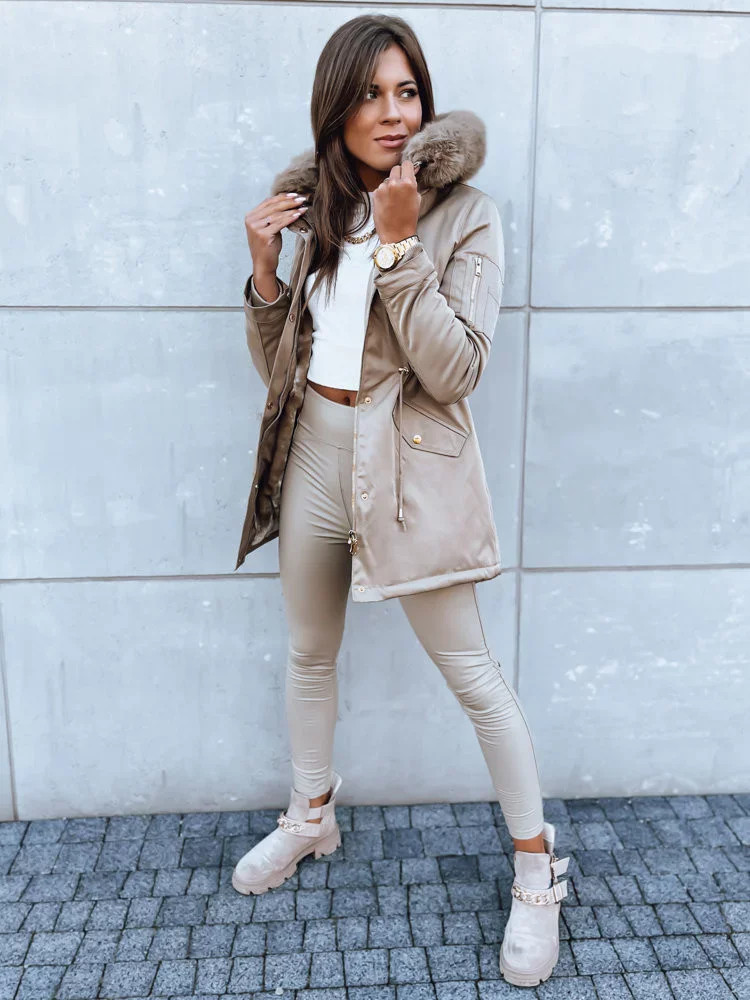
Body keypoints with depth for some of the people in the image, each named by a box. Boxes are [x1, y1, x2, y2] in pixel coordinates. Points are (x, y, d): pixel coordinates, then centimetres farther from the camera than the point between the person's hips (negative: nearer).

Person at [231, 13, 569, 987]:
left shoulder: (466, 214, -7)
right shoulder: (309, 204, 6)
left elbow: (456, 371, -18)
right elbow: (276, 363, 7)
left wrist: (398, 242, -20)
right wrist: (265, 269, -8)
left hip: (410, 466, -5)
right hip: (313, 457, 5)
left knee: (472, 673, 2)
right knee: (309, 654, 19)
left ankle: (537, 868, 23)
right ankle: (312, 816, 44)